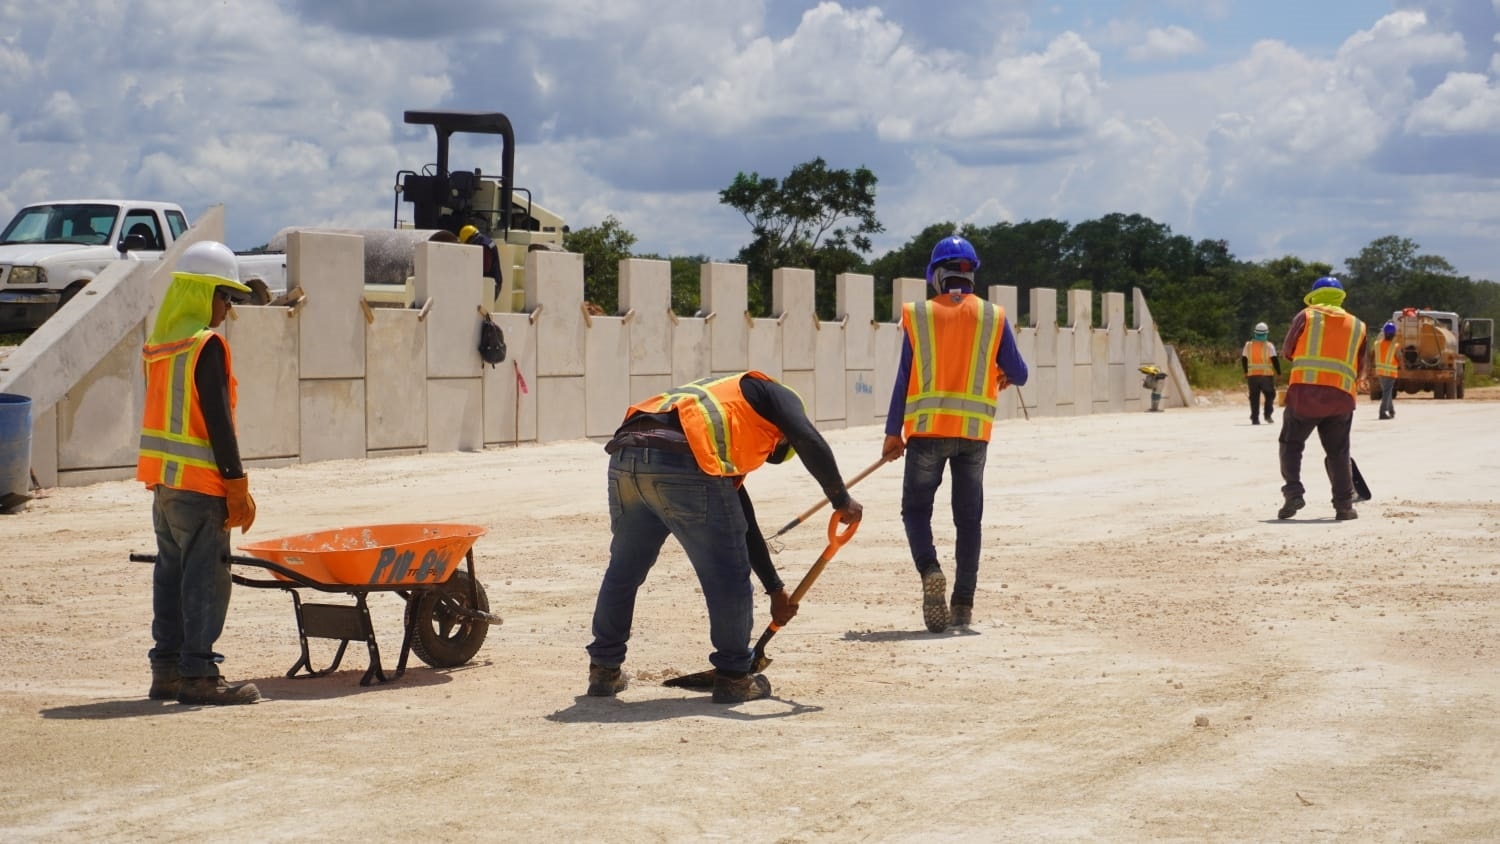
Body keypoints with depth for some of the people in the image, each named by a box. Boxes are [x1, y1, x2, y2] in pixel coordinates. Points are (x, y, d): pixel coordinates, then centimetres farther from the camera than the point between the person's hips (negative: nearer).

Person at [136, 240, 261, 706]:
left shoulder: (158, 345, 13)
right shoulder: (206, 345, -13)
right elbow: (218, 421, -16)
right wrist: (237, 486, -13)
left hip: (162, 477, 9)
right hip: (199, 481, -9)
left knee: (172, 571, 12)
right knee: (206, 576, -5)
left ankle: (166, 669, 14)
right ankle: (198, 673, -5)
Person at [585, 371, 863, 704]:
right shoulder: (775, 395, 21)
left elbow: (743, 522, 44)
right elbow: (811, 443, -1)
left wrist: (775, 588, 49)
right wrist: (841, 500, 11)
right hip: (682, 462, -8)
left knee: (624, 569, 26)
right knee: (728, 576, 8)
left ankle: (604, 670, 35)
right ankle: (733, 677, 17)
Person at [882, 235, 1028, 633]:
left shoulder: (917, 315, 1)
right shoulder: (993, 317, 3)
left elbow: (904, 376, 0)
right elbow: (1019, 374, 6)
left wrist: (893, 432, 4)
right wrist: (1002, 376, 30)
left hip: (927, 427, -1)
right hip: (975, 431, 1)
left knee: (916, 507, 7)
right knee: (968, 518, 8)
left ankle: (930, 571, -19)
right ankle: (963, 604, 6)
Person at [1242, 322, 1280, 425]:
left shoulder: (1248, 345, 4)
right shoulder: (1269, 346, -7)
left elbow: (1244, 359, 11)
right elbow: (1275, 360, -10)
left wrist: (1246, 372, 23)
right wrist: (1279, 373, -1)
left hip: (1252, 375, 3)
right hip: (1267, 375, -3)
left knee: (1254, 397, 7)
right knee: (1270, 395, 14)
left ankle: (1255, 418, 3)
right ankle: (1267, 414, 0)